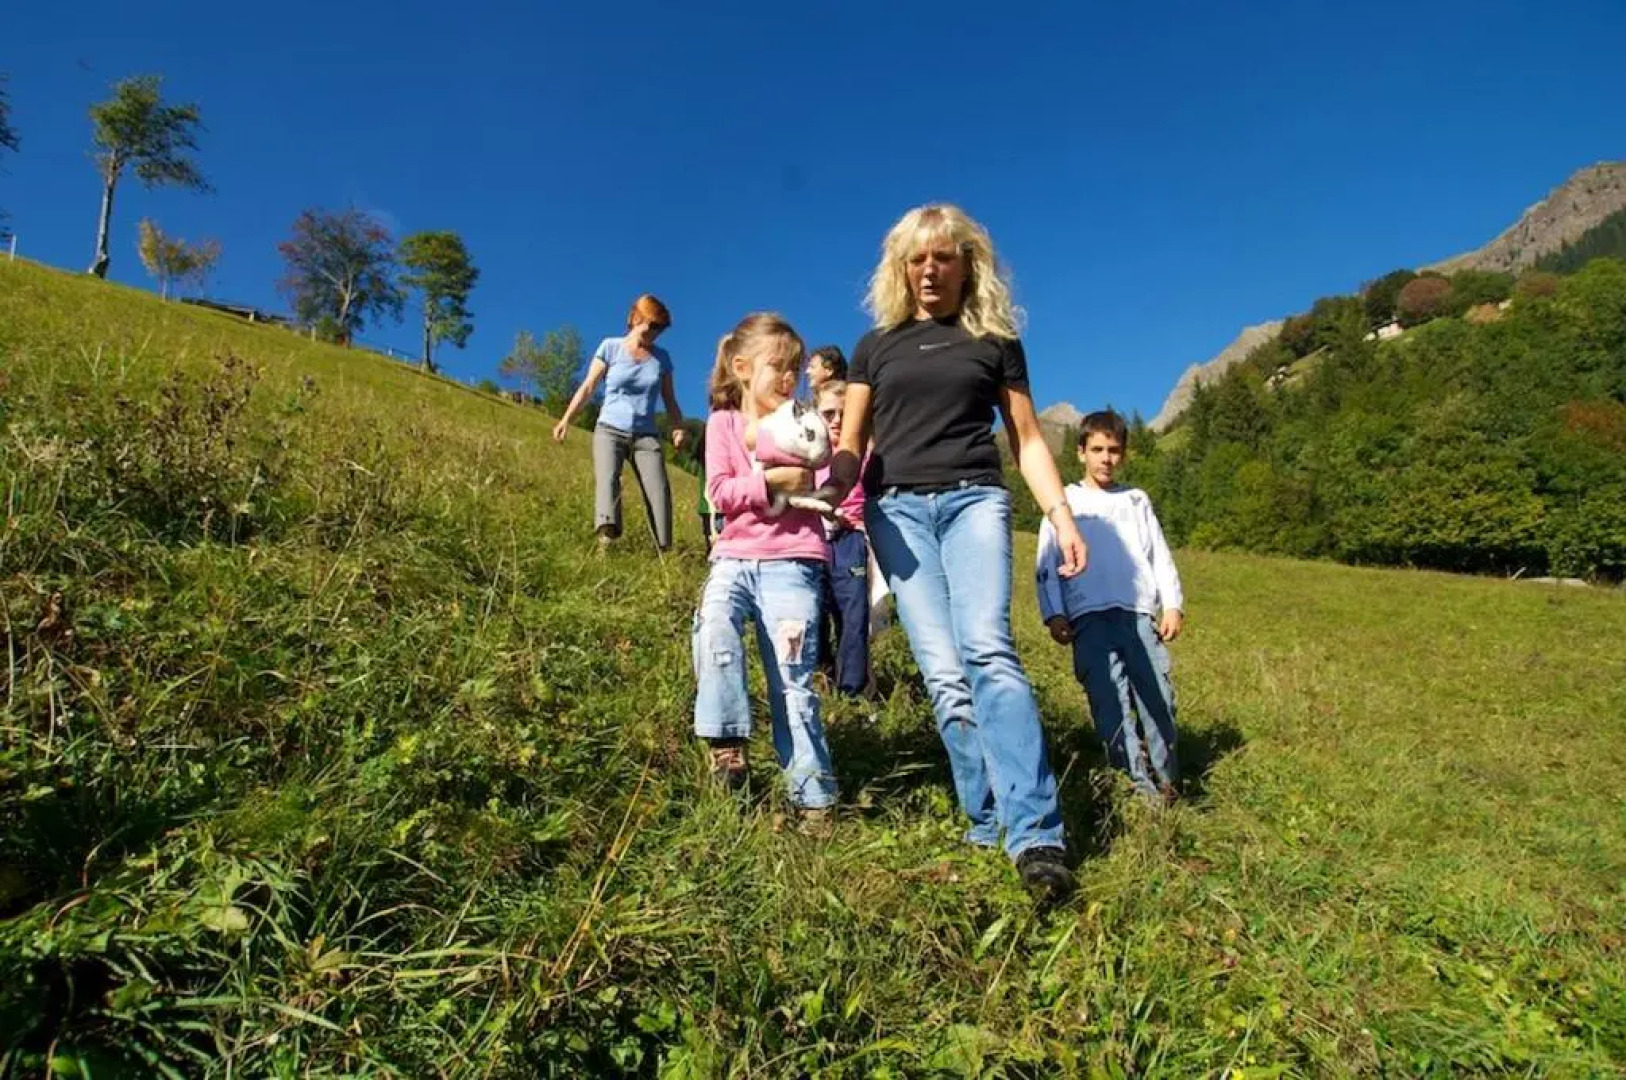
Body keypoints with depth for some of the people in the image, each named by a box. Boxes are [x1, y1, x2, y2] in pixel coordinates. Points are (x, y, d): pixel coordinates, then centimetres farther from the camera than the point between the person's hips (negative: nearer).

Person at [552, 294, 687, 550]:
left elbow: (670, 400, 11)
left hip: (645, 436, 2)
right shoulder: (611, 347, 4)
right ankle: (606, 534, -46)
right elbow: (588, 387, 4)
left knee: (659, 490, -15)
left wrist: (678, 428, -6)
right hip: (609, 430, -2)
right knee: (607, 477, -27)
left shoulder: (661, 357, 11)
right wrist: (566, 419, -4)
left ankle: (665, 549, -15)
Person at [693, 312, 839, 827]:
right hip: (735, 556, 1)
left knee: (793, 682, -3)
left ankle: (815, 797, 5)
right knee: (714, 625, -30)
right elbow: (720, 492, -3)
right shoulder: (723, 422, 8)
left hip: (792, 561, -1)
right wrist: (770, 481, -17)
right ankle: (727, 743, -18)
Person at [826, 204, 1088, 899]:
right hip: (897, 508, 1)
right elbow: (850, 443, 13)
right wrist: (834, 482, -10)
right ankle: (990, 826, 0)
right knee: (944, 673, -8)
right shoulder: (877, 345, 17)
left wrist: (1062, 515, 2)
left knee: (987, 649, -22)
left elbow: (1027, 440, 14)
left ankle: (1036, 835, -23)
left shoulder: (995, 342, 15)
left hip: (974, 500, -1)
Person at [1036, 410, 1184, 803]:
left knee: (1158, 699, -5)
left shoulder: (1136, 500, 23)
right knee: (1111, 703, -11)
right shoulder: (1065, 501, 15)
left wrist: (1172, 605, 6)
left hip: (1139, 614, 2)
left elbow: (1160, 556, 19)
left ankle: (1167, 783, 8)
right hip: (1089, 617, -2)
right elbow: (1046, 564, 9)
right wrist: (1054, 615, -2)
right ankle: (1140, 788, -9)